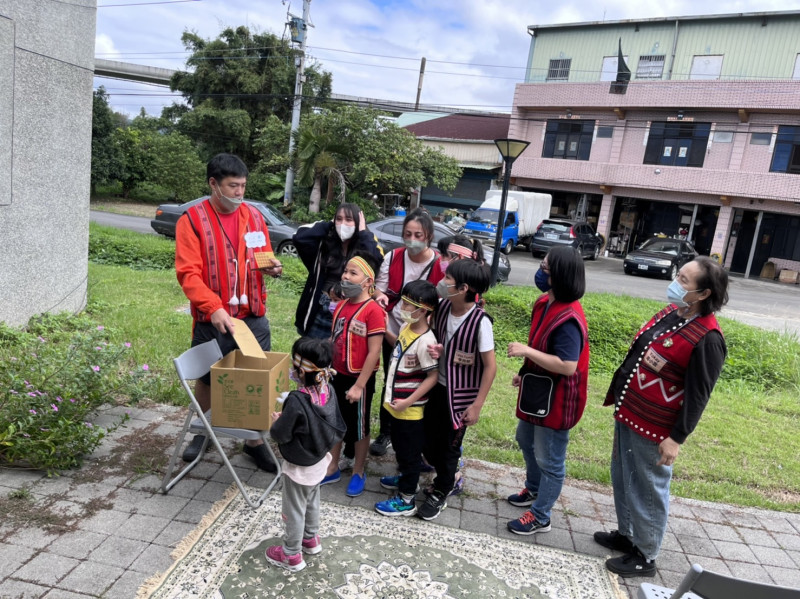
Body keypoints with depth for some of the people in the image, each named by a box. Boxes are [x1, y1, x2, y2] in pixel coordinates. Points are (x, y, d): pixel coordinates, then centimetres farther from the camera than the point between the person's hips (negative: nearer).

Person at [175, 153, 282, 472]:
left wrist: (271, 266, -8)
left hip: (253, 317, 3)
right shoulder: (192, 219, -8)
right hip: (212, 319, -2)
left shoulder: (254, 216, 4)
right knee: (206, 377, 16)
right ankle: (202, 432, 40)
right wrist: (214, 308, -28)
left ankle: (255, 441, 25)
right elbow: (188, 273, -15)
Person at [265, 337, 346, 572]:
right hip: (320, 461, 7)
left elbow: (280, 435, -24)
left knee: (294, 510, 14)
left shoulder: (297, 401, -34)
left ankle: (292, 555, 33)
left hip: (299, 466, -7)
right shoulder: (329, 391, -13)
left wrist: (276, 421, -4)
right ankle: (311, 539, 49)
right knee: (312, 502, 28)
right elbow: (338, 427, 0)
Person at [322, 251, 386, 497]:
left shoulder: (373, 310, -21)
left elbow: (374, 353, -20)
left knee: (359, 427, 12)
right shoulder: (341, 305, 2)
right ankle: (332, 468, 37)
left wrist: (359, 386, -18)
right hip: (337, 375, 7)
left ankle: (359, 473, 32)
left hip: (358, 379, -7)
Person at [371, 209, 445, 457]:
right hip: (392, 333, 2)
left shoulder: (441, 264, -13)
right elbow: (380, 288, 0)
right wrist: (380, 296, -21)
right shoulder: (393, 258, -5)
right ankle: (386, 432, 33)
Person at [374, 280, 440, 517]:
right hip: (396, 402, 9)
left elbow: (433, 376, -24)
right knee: (399, 444, 27)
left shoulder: (425, 341, -26)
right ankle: (406, 477, 49)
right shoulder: (406, 326, -1)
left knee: (409, 451, 7)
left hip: (410, 408, -9)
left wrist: (408, 401, -23)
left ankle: (406, 500, 22)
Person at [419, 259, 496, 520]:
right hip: (437, 386, 6)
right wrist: (435, 349, -14)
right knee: (428, 442, 16)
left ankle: (440, 493, 35)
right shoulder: (442, 307, -8)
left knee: (449, 445, 11)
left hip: (461, 394, -5)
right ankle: (449, 474, 46)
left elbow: (490, 366, -16)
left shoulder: (480, 321, -24)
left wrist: (477, 405, -13)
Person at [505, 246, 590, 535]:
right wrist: (525, 373, 18)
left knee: (550, 460, 8)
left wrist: (527, 351, -29)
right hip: (537, 391, 10)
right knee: (526, 440, 28)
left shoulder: (568, 319, -30)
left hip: (556, 400, -10)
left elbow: (567, 366, -32)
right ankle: (534, 489, 50)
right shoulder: (545, 303, 0)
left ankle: (540, 517, 25)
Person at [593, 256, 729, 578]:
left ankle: (645, 557, 29)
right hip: (627, 413, 9)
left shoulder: (707, 338, -23)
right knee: (622, 479, 23)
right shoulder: (672, 311, 3)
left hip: (653, 428, -9)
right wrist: (618, 395, 19)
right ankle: (626, 534, 44)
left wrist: (677, 438, -16)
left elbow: (698, 395, -19)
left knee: (649, 490, 9)